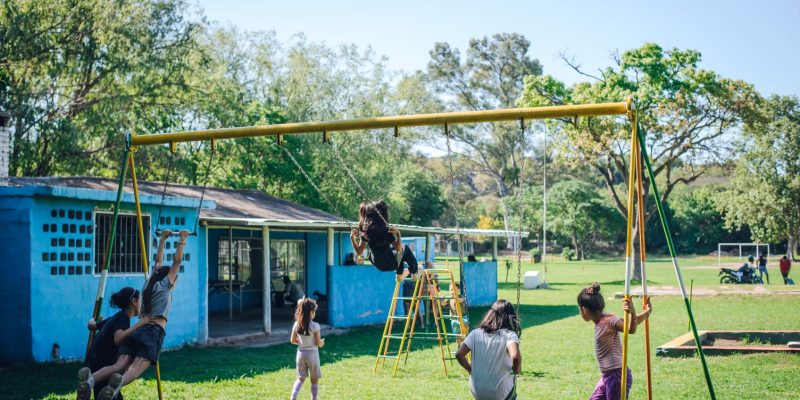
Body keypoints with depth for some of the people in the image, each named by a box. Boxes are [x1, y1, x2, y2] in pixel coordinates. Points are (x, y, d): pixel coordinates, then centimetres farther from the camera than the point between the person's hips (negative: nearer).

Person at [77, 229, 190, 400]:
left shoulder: (149, 284, 27)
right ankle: (118, 383, -60)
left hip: (136, 330, 6)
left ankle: (90, 379, -43)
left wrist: (162, 240, 50)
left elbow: (158, 262, 41)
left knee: (120, 365, -14)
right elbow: (177, 261, 11)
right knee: (136, 368, -26)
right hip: (153, 332, -6)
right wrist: (182, 240, 21)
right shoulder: (165, 286, 11)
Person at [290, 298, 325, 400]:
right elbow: (319, 343, -13)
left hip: (300, 353, 4)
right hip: (312, 353, -4)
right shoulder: (315, 326, -18)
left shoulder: (296, 324, -5)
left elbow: (293, 340, 4)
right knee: (314, 380, 11)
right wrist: (322, 342, 8)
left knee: (300, 378, 17)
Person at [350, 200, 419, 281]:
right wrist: (398, 234, -29)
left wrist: (352, 237, -1)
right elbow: (399, 249, -20)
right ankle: (414, 273, 41)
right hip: (390, 265, -5)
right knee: (405, 249, 24)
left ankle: (399, 274, 46)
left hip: (377, 264, 5)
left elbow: (359, 251, -6)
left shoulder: (365, 230, -12)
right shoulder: (386, 230, -27)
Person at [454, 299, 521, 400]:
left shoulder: (476, 333, 0)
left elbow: (459, 354, -7)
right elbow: (515, 356, -28)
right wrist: (516, 370, -8)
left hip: (476, 392, 3)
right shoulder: (509, 335, -10)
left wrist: (471, 370, 9)